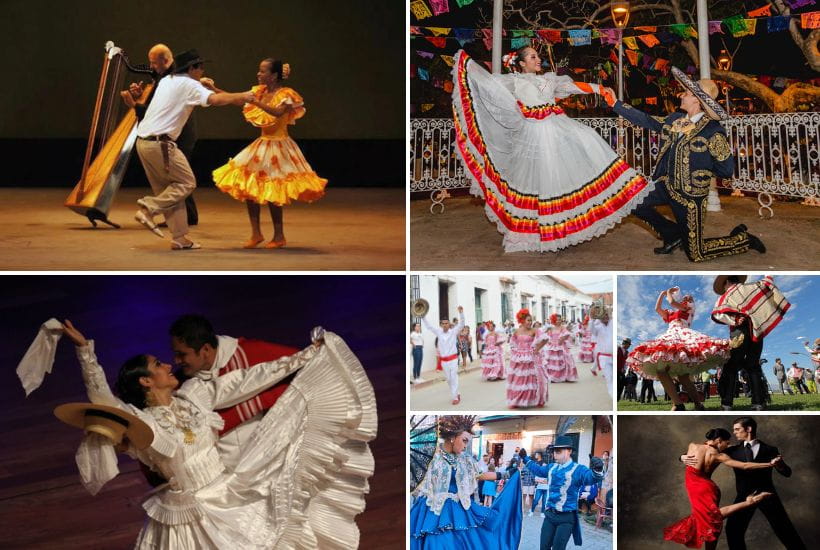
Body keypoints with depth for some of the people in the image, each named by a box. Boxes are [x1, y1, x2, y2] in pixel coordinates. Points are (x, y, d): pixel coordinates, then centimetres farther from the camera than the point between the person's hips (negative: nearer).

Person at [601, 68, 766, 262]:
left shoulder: (713, 131, -18)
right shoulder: (675, 119, 3)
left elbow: (727, 170, -16)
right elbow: (645, 120, 11)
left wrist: (699, 164, -8)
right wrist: (615, 103, 10)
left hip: (690, 195, -7)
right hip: (666, 185, 7)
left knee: (695, 254, -2)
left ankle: (742, 239, 22)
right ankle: (674, 235, 20)